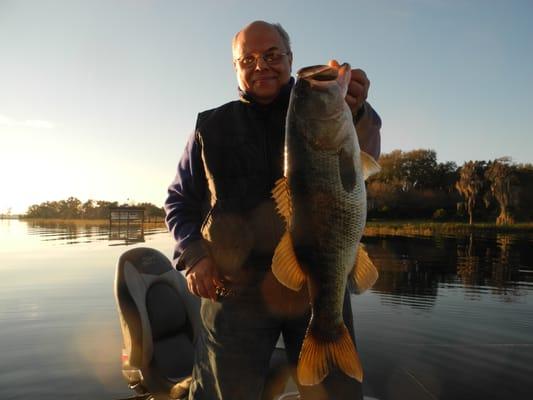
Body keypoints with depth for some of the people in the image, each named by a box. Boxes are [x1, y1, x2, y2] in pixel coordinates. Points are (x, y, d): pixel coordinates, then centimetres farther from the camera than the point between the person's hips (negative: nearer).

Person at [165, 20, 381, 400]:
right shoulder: (213, 127, 8)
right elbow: (180, 201, 13)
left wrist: (357, 114, -38)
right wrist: (193, 255, -4)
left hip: (319, 282, 0)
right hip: (235, 286, 1)